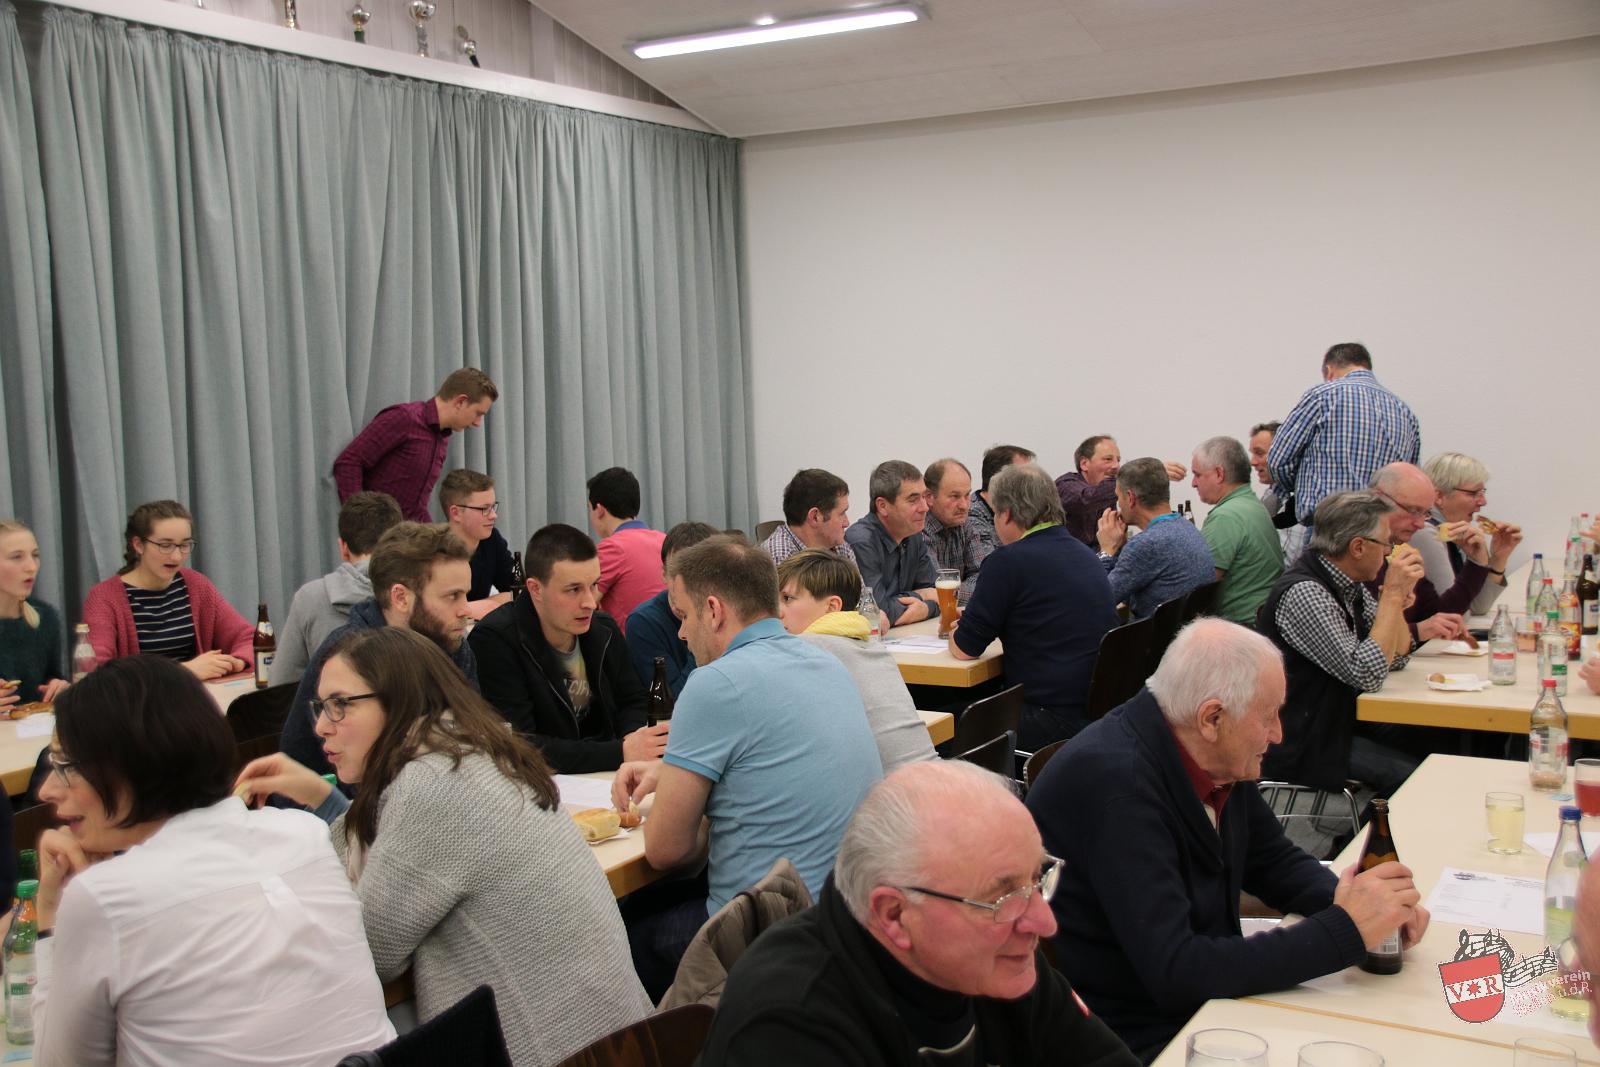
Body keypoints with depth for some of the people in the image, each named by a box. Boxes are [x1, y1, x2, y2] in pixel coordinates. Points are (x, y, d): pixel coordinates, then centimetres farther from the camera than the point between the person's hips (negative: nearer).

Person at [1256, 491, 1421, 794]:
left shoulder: (1351, 586, 8)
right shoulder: (1303, 593, -21)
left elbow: (1396, 657, 13)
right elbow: (1368, 675, -24)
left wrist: (1399, 593, -1)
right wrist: (1393, 593, -18)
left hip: (1342, 721, 9)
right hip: (1301, 745, -9)